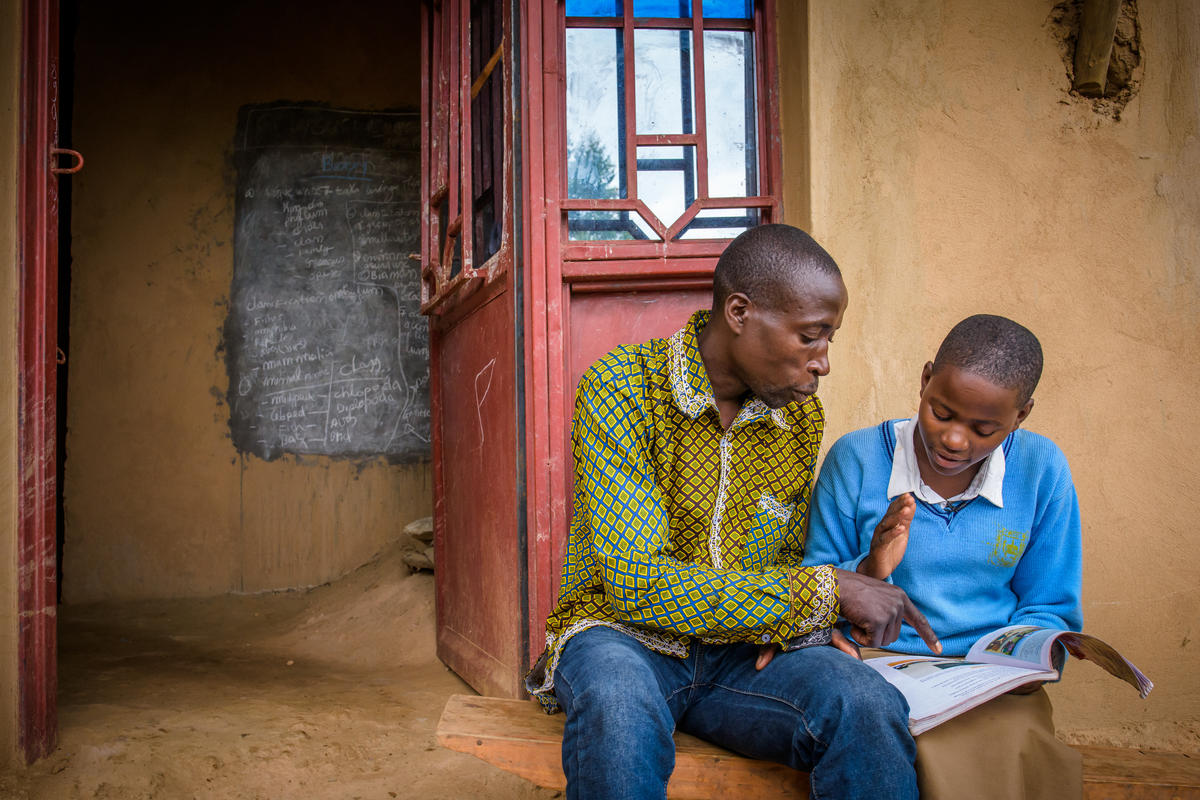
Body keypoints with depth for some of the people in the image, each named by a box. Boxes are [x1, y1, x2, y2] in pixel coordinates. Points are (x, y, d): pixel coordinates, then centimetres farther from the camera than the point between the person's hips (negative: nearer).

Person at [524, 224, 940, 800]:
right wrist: (825, 591, -20)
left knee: (869, 705, -28)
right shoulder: (621, 387, -15)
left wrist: (800, 617, -7)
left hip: (743, 648, 4)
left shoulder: (802, 415, 4)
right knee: (619, 708, -40)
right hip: (622, 631, -4)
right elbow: (636, 584, -23)